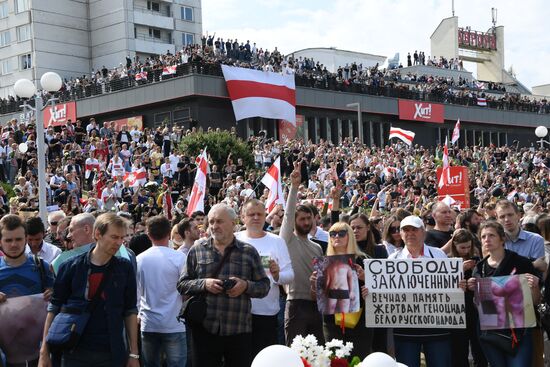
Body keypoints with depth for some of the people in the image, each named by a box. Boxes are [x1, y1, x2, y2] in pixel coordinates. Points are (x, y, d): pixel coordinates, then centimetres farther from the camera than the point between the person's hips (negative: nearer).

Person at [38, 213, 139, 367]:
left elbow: (130, 311, 4)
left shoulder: (125, 268, -1)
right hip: (75, 353, 0)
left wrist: (134, 354, 2)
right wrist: (44, 353, 0)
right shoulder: (71, 267, -3)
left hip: (112, 354, 1)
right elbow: (54, 308, 2)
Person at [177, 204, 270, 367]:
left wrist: (246, 286, -13)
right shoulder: (196, 251, 7)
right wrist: (203, 283, -11)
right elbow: (182, 285, 6)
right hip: (204, 329, 0)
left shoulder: (249, 252, 6)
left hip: (239, 330, 0)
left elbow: (264, 286, 7)